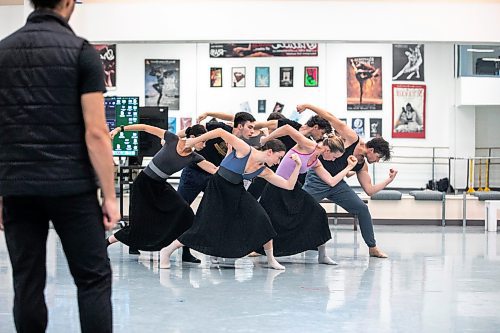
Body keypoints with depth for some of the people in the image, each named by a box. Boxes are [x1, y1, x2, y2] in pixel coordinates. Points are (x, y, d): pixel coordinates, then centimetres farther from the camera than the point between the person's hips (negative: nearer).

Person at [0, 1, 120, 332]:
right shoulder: (80, 51, -5)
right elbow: (95, 133, -10)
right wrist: (109, 196, -6)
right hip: (71, 186, -4)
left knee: (27, 282, 8)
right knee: (93, 278, 3)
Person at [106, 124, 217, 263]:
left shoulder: (194, 157, -5)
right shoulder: (172, 139, -17)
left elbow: (215, 170, -11)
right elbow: (146, 127, -13)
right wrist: (120, 129, -15)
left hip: (161, 186, 5)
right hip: (144, 184, -5)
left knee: (184, 212, -16)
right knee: (139, 226, -5)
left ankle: (186, 253, -6)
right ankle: (106, 242, 18)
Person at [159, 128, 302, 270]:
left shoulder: (264, 172, -2)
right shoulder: (245, 150, -21)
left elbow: (289, 185, 1)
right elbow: (221, 132, -22)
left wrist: (297, 166, -9)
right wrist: (194, 141, -20)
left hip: (237, 193, 6)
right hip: (217, 190, -6)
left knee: (261, 219, -12)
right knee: (204, 228, -9)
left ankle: (271, 259, 5)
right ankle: (167, 251, 8)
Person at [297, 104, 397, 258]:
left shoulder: (362, 166, 8)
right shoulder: (351, 138, -10)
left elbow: (369, 190, 9)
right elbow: (331, 118, -12)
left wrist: (388, 180, 3)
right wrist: (307, 106, -17)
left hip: (336, 184, 7)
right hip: (317, 180, -7)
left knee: (362, 208, 1)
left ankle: (372, 247, 11)